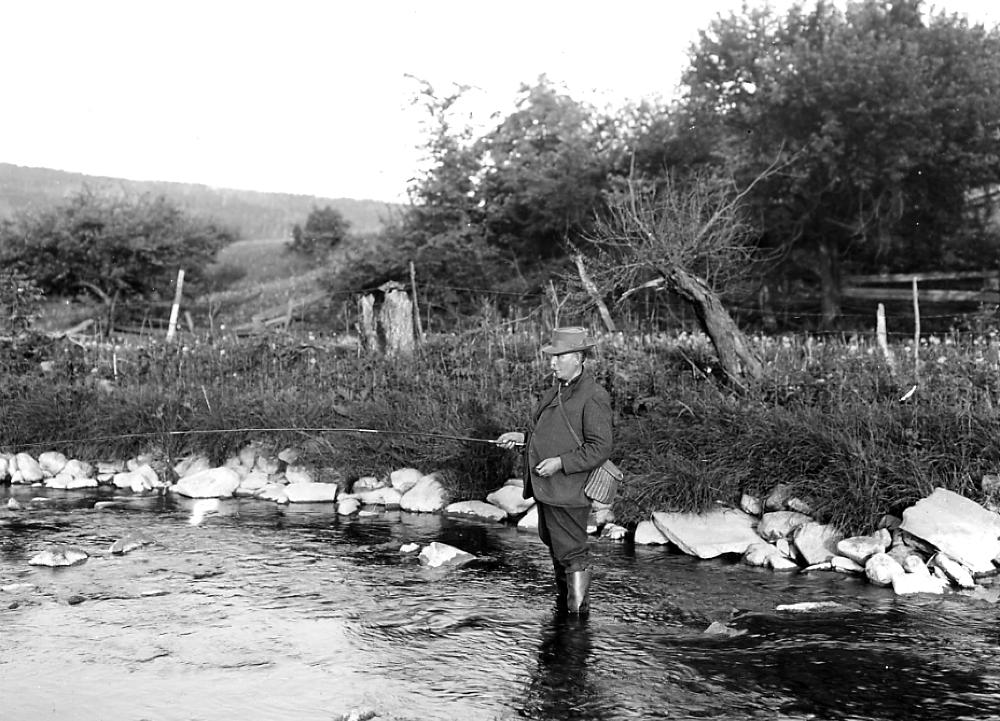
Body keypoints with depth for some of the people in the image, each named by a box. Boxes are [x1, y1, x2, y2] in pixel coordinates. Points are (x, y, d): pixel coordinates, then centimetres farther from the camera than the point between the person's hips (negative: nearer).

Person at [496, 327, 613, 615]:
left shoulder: (593, 397, -16)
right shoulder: (556, 391, 13)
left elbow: (600, 448, -20)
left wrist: (560, 463, -24)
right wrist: (522, 437, 10)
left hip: (568, 491, -9)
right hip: (546, 489, 9)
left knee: (572, 553, -3)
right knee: (555, 547, 20)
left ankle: (579, 611, 8)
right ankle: (562, 603, 35)